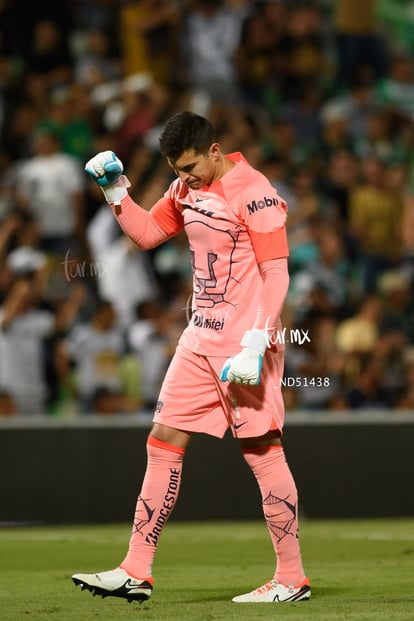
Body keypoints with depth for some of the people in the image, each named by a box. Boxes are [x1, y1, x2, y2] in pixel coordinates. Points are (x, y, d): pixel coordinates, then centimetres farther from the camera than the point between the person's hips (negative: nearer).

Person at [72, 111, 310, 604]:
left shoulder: (254, 193, -13)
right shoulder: (186, 189, 11)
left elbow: (276, 274, -17)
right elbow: (146, 233, 24)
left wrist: (256, 343, -24)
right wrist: (115, 190, 8)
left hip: (245, 341, -8)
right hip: (200, 341, 8)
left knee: (262, 452, -6)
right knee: (163, 444, 5)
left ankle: (291, 580, 2)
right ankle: (136, 573, 8)